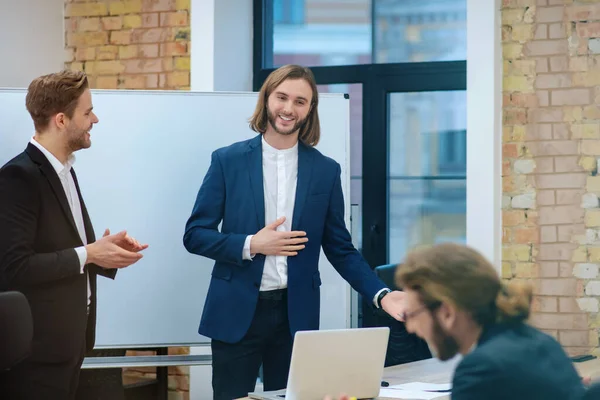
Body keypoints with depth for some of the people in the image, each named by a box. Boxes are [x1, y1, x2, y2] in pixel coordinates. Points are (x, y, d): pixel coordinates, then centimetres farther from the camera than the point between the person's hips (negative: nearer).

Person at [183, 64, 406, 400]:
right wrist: (251, 245, -15)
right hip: (236, 312, -1)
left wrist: (382, 295, -7)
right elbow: (195, 234, 0)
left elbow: (340, 248, 7)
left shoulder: (325, 170, 5)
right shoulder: (228, 161, 0)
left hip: (296, 315, 1)